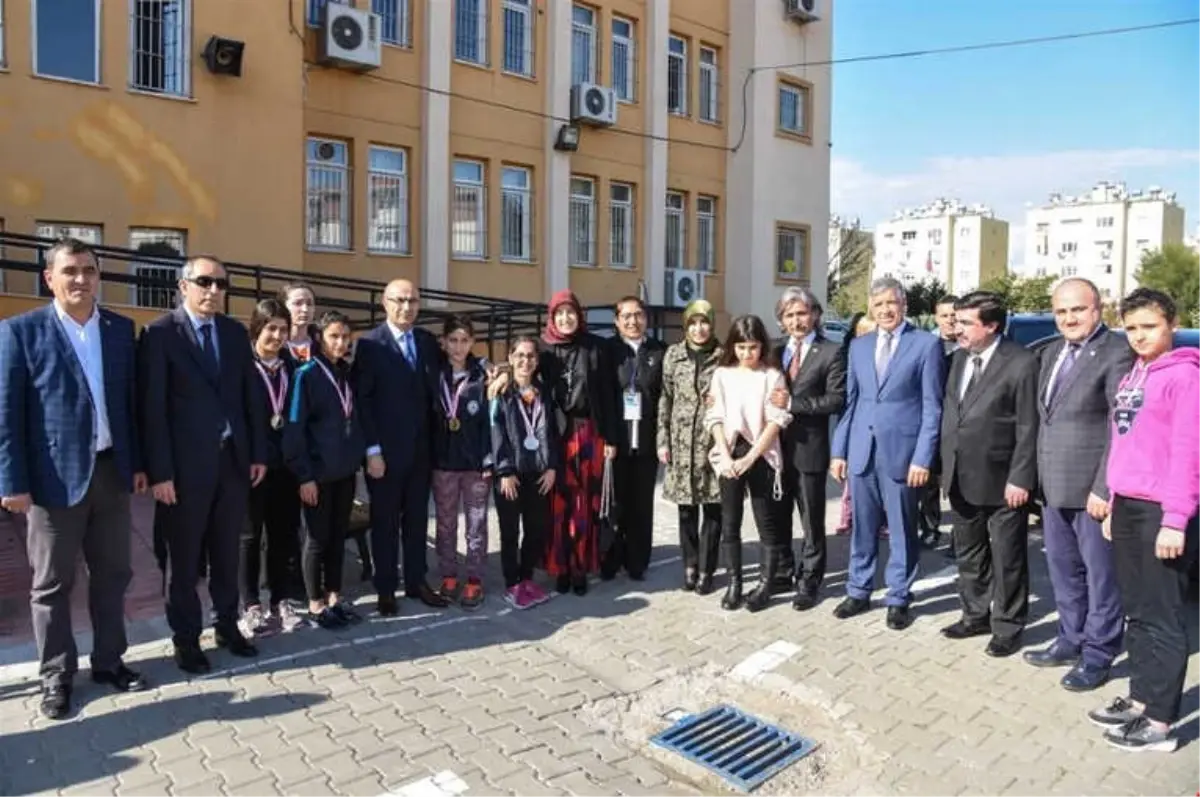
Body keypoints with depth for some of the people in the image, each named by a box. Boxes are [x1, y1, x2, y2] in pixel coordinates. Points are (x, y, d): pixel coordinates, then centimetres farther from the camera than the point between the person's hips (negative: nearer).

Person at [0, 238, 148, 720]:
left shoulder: (120, 328, 7)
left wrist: (137, 462, 8)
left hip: (111, 470, 4)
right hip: (54, 475, -4)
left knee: (112, 575, 13)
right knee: (51, 584, 9)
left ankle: (109, 662, 29)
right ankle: (56, 676, 24)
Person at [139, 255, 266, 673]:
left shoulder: (236, 332, 8)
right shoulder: (159, 333, -7)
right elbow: (152, 408, -10)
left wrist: (258, 453, 6)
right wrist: (160, 471, -14)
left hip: (234, 459, 4)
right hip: (185, 465, -4)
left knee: (227, 552, 15)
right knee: (184, 558, 10)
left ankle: (227, 625, 31)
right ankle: (186, 637, 25)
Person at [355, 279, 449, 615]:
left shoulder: (428, 341, 8)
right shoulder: (369, 344, -7)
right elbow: (362, 400, -10)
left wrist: (435, 439, 3)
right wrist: (372, 450, -14)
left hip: (421, 448, 5)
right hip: (385, 449, -4)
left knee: (417, 518, 13)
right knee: (385, 522, 7)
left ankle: (416, 582, 25)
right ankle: (385, 590, 19)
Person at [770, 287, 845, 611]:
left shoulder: (830, 353, -6)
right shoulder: (776, 351, 10)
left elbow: (837, 399, -14)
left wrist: (793, 404, -20)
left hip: (809, 447, -5)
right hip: (776, 445, 5)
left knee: (811, 519, 7)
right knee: (778, 515, 16)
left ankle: (808, 582, 19)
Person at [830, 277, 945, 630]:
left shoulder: (926, 344, -2)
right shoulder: (858, 345, 11)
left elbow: (932, 407, -5)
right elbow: (849, 401, 11)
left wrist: (923, 458, -11)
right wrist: (839, 450, 6)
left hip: (901, 452, -3)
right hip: (860, 451, 4)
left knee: (901, 531, 7)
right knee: (862, 528, 12)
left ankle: (898, 599, 21)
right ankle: (858, 592, 26)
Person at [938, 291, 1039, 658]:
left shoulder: (1020, 362, -13)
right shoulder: (959, 358, 8)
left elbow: (1028, 426, -13)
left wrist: (1020, 479, -16)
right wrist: (947, 465, 9)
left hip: (1001, 481, -7)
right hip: (962, 479, 7)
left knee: (1007, 559, 8)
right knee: (968, 554, 18)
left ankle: (1007, 627, 22)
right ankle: (976, 615, 34)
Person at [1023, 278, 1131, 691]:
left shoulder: (1117, 352, -13)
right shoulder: (1052, 352, 12)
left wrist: (1104, 488, -19)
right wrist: (1040, 478, 11)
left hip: (1092, 489, -8)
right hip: (1054, 487, 8)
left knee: (1100, 573, 6)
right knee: (1063, 569, 18)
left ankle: (1098, 654, 20)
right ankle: (1071, 640, 33)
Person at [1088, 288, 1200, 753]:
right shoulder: (1131, 378, 14)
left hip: (1161, 512, -7)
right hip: (1126, 508, 7)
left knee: (1162, 618, 0)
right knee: (1137, 612, 14)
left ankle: (1160, 723, 9)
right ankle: (1140, 700, 24)